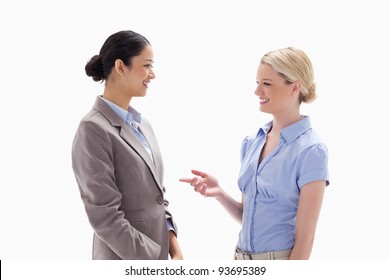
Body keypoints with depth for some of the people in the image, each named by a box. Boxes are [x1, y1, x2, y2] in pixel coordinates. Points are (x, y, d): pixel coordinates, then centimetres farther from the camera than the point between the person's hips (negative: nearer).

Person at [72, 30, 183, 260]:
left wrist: (173, 246, -1)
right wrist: (159, 266, -17)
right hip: (124, 261, -7)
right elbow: (105, 217, -19)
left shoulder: (142, 124, 9)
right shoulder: (94, 129, -15)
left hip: (154, 255, 7)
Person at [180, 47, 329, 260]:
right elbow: (248, 216, 10)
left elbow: (305, 237, -16)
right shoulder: (251, 142, 5)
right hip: (242, 259, 7)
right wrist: (219, 193, -7)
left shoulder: (310, 150, -15)